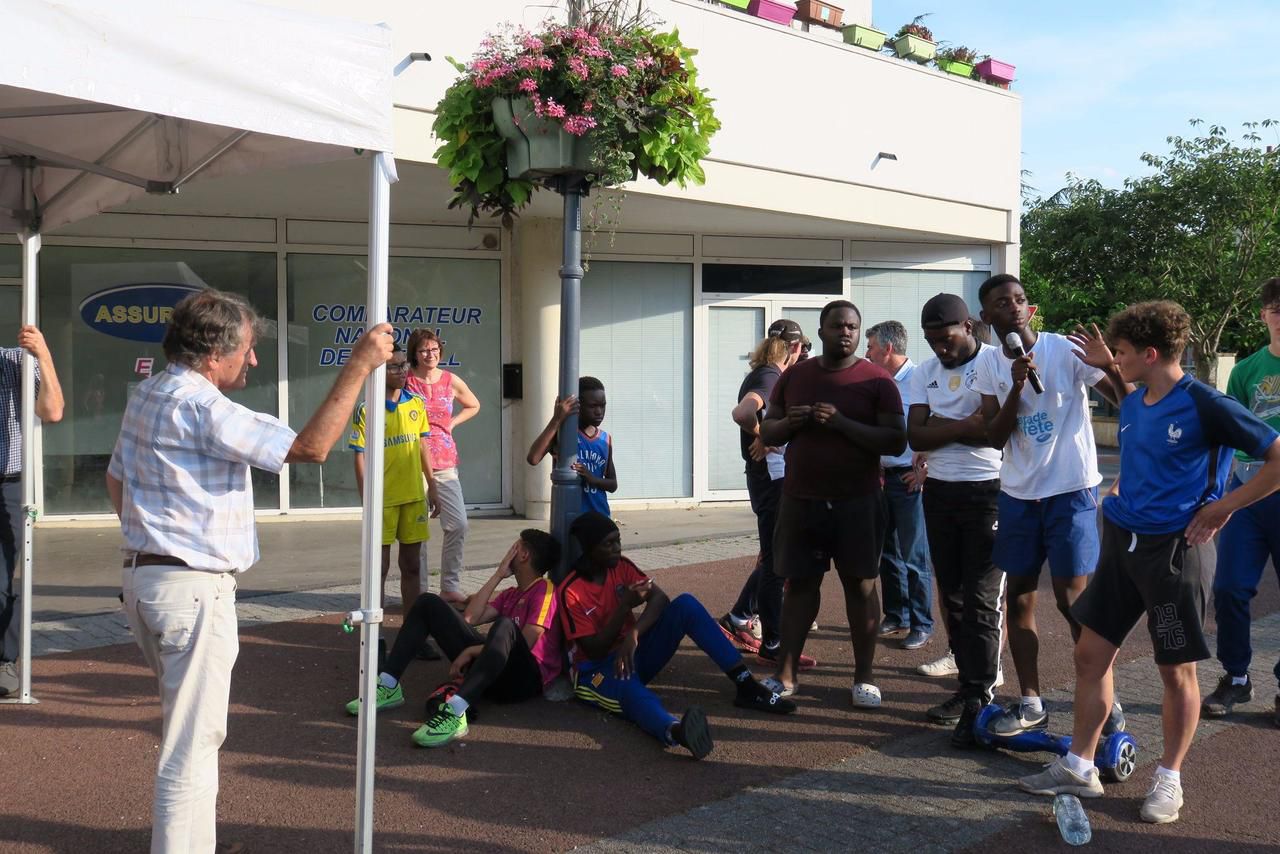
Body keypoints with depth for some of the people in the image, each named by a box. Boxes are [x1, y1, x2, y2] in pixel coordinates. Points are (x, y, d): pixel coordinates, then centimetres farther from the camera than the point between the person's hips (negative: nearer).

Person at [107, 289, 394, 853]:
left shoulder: (147, 394, 11)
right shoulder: (201, 407, -20)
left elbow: (115, 479, 22)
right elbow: (311, 446, -24)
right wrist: (359, 366, -21)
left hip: (143, 574, 10)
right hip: (194, 588, -10)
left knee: (191, 727, 23)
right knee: (192, 743, -4)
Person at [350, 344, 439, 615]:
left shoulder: (416, 404, 6)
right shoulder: (366, 410, -9)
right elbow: (360, 458, -8)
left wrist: (432, 488, 13)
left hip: (414, 497, 4)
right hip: (383, 499, -4)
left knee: (412, 564, 11)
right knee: (380, 565, 2)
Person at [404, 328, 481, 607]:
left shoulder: (452, 381, 5)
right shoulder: (405, 382, -4)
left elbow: (473, 406, 23)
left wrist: (451, 423, 9)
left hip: (445, 464, 3)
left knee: (458, 525, -2)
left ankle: (451, 587, 11)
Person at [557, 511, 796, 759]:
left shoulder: (621, 566, 2)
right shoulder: (570, 592, -15)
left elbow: (659, 597, -11)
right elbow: (594, 650, -18)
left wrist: (633, 633, -29)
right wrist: (624, 606, -26)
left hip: (634, 652, 6)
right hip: (598, 669, -6)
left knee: (685, 604, -14)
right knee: (630, 689, -43)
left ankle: (746, 686, -22)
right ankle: (675, 730, -80)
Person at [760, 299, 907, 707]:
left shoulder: (877, 380, -4)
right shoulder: (794, 376, 7)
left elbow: (896, 442, -11)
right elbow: (767, 432, 12)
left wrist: (842, 423, -22)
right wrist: (789, 423, -11)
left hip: (857, 503, -2)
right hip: (800, 500, 3)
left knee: (861, 585, 4)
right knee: (799, 583, 7)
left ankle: (864, 677, 13)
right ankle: (785, 674, 13)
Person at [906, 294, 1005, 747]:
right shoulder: (925, 372, 8)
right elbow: (916, 436, -2)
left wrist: (941, 428, -11)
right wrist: (967, 425, -13)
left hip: (988, 492, -6)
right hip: (940, 492, 6)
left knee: (982, 600, -7)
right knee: (952, 596, 10)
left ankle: (979, 701, -3)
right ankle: (969, 685, 21)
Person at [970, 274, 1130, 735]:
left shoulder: (1066, 348, -11)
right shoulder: (987, 363, 1)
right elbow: (995, 438, -5)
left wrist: (1110, 368, -32)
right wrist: (1016, 386, -19)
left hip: (1071, 490, -4)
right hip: (1017, 493, 5)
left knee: (1072, 599, -2)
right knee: (1019, 597, 8)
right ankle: (1030, 703, 18)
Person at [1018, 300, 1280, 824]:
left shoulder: (1205, 405, -15)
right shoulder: (1131, 406, 7)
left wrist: (1222, 507, -14)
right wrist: (1119, 498, 11)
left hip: (1176, 549, -7)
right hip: (1122, 543, 7)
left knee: (1177, 670, 6)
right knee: (1091, 654, 8)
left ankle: (1169, 779, 22)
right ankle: (1079, 767, 20)